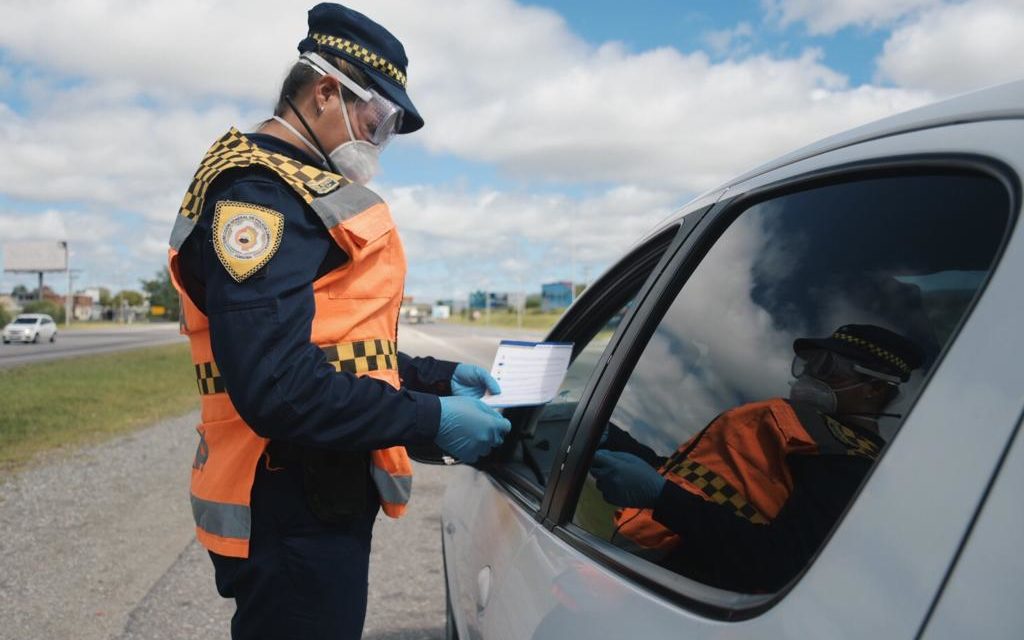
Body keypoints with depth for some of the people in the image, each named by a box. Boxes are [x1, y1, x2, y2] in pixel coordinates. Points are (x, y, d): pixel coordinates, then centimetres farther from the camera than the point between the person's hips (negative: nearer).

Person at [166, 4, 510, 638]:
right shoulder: (260, 193, -17)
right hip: (293, 519, -10)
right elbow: (277, 387, -29)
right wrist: (432, 419, -21)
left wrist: (437, 375, 7)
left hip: (328, 499, 10)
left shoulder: (299, 191, 17)